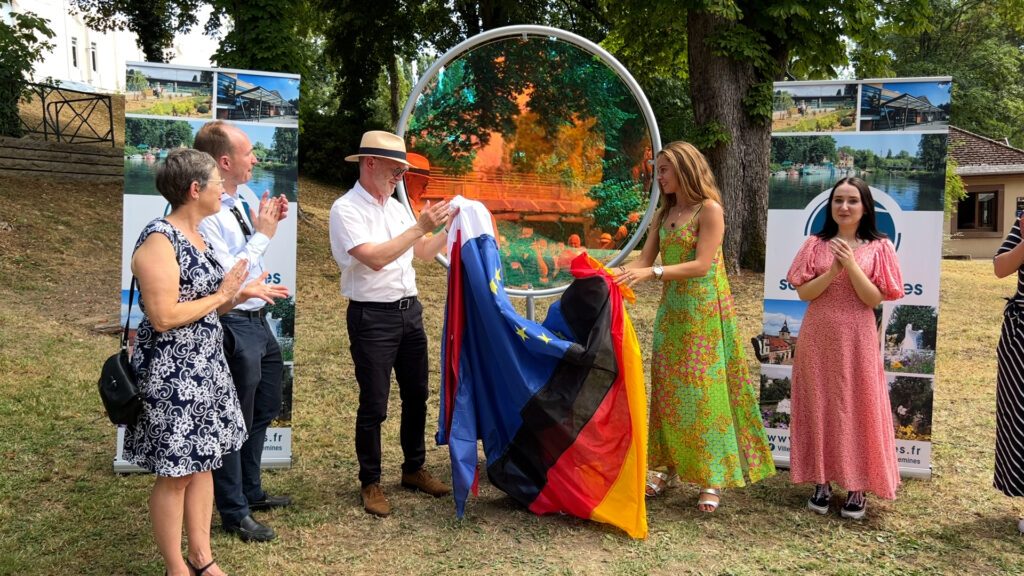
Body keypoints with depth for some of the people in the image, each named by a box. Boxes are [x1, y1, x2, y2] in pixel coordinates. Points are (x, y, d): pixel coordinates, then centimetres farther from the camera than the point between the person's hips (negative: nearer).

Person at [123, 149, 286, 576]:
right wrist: (222, 295, -15)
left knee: (202, 462, 15)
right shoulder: (159, 240, -18)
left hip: (204, 367, 9)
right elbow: (164, 318, -24)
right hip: (171, 375, -9)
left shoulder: (198, 236, 10)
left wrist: (242, 293, 3)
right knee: (175, 473, 2)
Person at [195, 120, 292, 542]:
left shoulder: (246, 196, 2)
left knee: (262, 414, 24)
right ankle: (234, 513, 26)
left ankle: (251, 491, 44)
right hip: (234, 326, -9)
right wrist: (262, 234, -19)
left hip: (258, 319, 9)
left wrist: (270, 221, 1)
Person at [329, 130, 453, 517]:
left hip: (409, 311, 8)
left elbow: (423, 252, 17)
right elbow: (375, 258, -23)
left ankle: (414, 469, 32)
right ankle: (370, 483, 18)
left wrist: (450, 226, 4)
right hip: (372, 317, -7)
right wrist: (419, 227, -22)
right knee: (374, 405, 1)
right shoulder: (346, 209, -11)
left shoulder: (394, 206, 11)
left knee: (416, 395, 15)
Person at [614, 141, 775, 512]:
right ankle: (670, 467, 18)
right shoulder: (664, 214, 11)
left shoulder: (710, 210, -9)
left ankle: (713, 478, 6)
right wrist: (613, 273, -10)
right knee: (669, 390, 8)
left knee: (704, 392, -3)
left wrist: (653, 272, -25)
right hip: (672, 311, 6)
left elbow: (702, 265, -18)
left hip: (705, 312, -6)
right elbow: (644, 261, 6)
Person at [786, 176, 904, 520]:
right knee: (819, 407, 6)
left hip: (856, 339, -1)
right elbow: (804, 292, -3)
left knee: (857, 409, 3)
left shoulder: (877, 248, 0)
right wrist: (833, 269, -15)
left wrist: (851, 265, -17)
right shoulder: (816, 245, 4)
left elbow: (874, 299, -7)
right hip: (818, 337, 2)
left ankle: (857, 486, 14)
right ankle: (822, 481, 17)